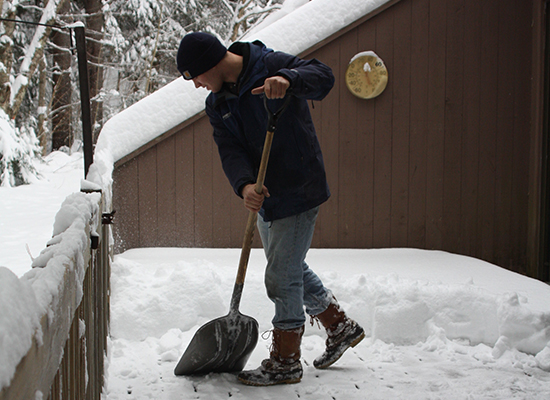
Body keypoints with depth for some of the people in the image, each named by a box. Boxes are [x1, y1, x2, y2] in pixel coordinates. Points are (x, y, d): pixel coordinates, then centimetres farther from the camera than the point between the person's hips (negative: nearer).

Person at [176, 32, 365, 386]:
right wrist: (245, 185, -26)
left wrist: (288, 79, -46)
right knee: (292, 270, 20)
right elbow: (230, 150, -6)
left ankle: (286, 362, 11)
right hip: (265, 196, 9)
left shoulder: (270, 65, -14)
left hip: (298, 192, -9)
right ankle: (341, 328, 38)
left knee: (282, 277, -4)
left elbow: (323, 77, -25)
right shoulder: (217, 104, 6)